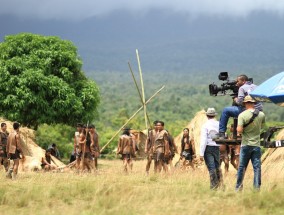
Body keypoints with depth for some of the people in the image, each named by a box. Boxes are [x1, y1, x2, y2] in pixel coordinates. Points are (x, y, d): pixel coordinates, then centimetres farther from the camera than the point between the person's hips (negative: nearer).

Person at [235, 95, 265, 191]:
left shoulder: (242, 115, -11)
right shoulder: (261, 115, 1)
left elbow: (239, 130, -17)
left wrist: (238, 128, 4)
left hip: (246, 145, -2)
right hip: (257, 145, 2)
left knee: (242, 167, 6)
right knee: (257, 167, 4)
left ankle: (238, 188, 10)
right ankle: (257, 188, 2)